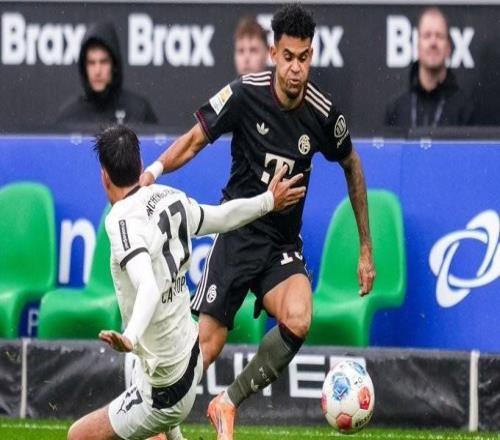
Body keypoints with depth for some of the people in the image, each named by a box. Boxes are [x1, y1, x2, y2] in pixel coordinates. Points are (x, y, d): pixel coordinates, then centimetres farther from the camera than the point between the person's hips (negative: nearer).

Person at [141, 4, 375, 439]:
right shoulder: (244, 94, -13)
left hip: (284, 246, 1)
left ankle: (228, 404, -6)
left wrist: (366, 249, 14)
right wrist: (156, 169, -21)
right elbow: (195, 140, -1)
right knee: (205, 345, -11)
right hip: (238, 235, -1)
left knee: (298, 321, -27)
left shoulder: (324, 115, -7)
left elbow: (352, 167, 11)